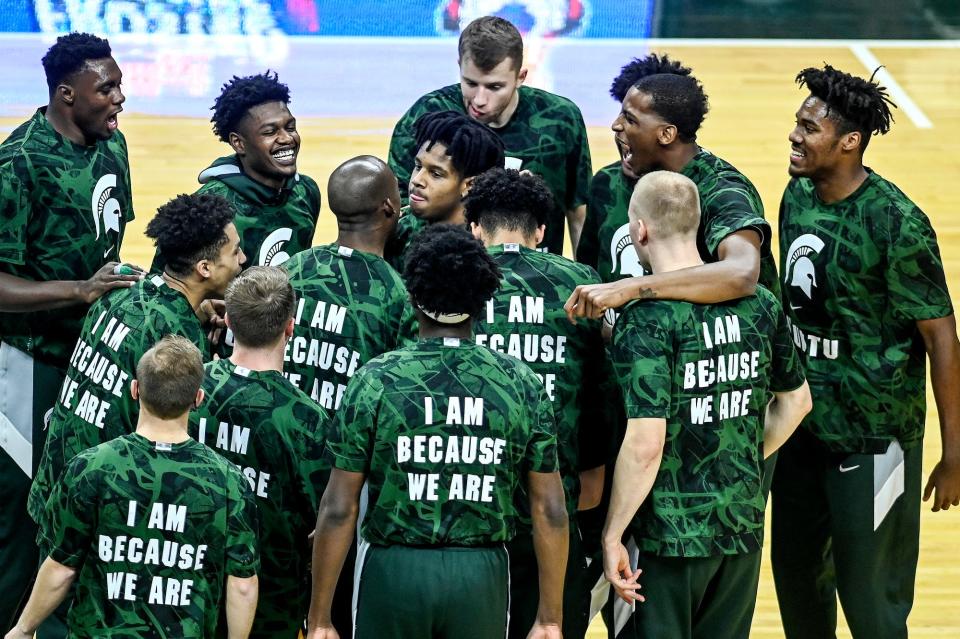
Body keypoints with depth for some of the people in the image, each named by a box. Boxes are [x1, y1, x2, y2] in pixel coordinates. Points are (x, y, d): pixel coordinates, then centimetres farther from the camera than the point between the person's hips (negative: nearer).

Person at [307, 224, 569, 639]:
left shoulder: (377, 380, -6)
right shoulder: (520, 383, 0)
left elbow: (339, 509, -6)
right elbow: (550, 511, 1)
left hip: (394, 573, -2)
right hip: (481, 575, 2)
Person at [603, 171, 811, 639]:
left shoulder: (647, 319, -17)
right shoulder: (759, 305, 2)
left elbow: (644, 443, -23)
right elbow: (796, 401, 16)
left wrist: (612, 536, -15)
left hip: (669, 535, -6)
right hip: (743, 530, 6)